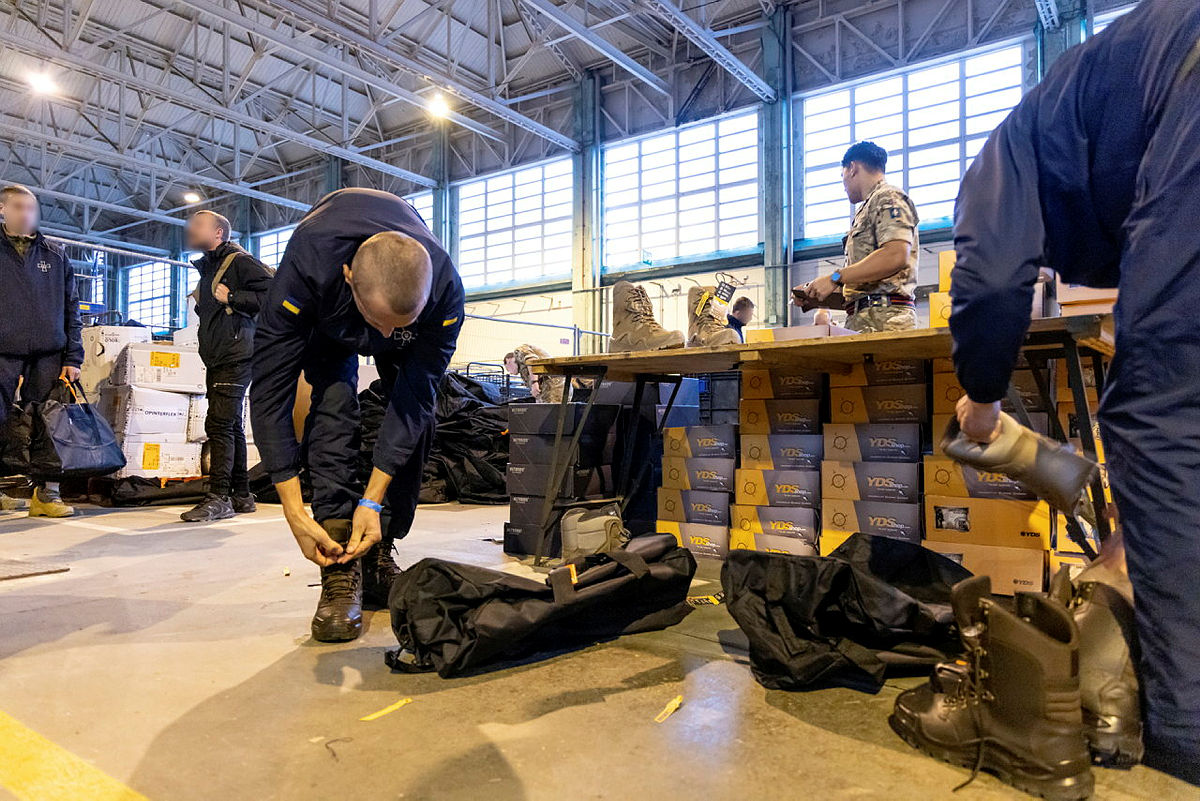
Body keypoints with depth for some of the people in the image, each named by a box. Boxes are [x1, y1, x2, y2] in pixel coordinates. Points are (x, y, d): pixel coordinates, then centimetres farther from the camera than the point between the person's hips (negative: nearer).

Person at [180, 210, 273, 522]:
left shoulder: (239, 261, -5)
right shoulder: (207, 268, 24)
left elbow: (271, 293, -16)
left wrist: (232, 297, -16)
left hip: (235, 356, -10)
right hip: (217, 359, 10)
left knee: (219, 424, -14)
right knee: (231, 427, 10)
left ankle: (219, 497, -13)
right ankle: (241, 495, 16)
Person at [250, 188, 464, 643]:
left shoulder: (445, 289, -40)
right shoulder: (306, 266, -44)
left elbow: (416, 395, -33)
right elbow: (269, 388, -38)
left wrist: (373, 500, -34)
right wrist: (294, 510, -40)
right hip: (327, 320, -1)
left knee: (417, 418, -13)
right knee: (333, 405, -23)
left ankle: (377, 556, 1)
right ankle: (340, 567, -19)